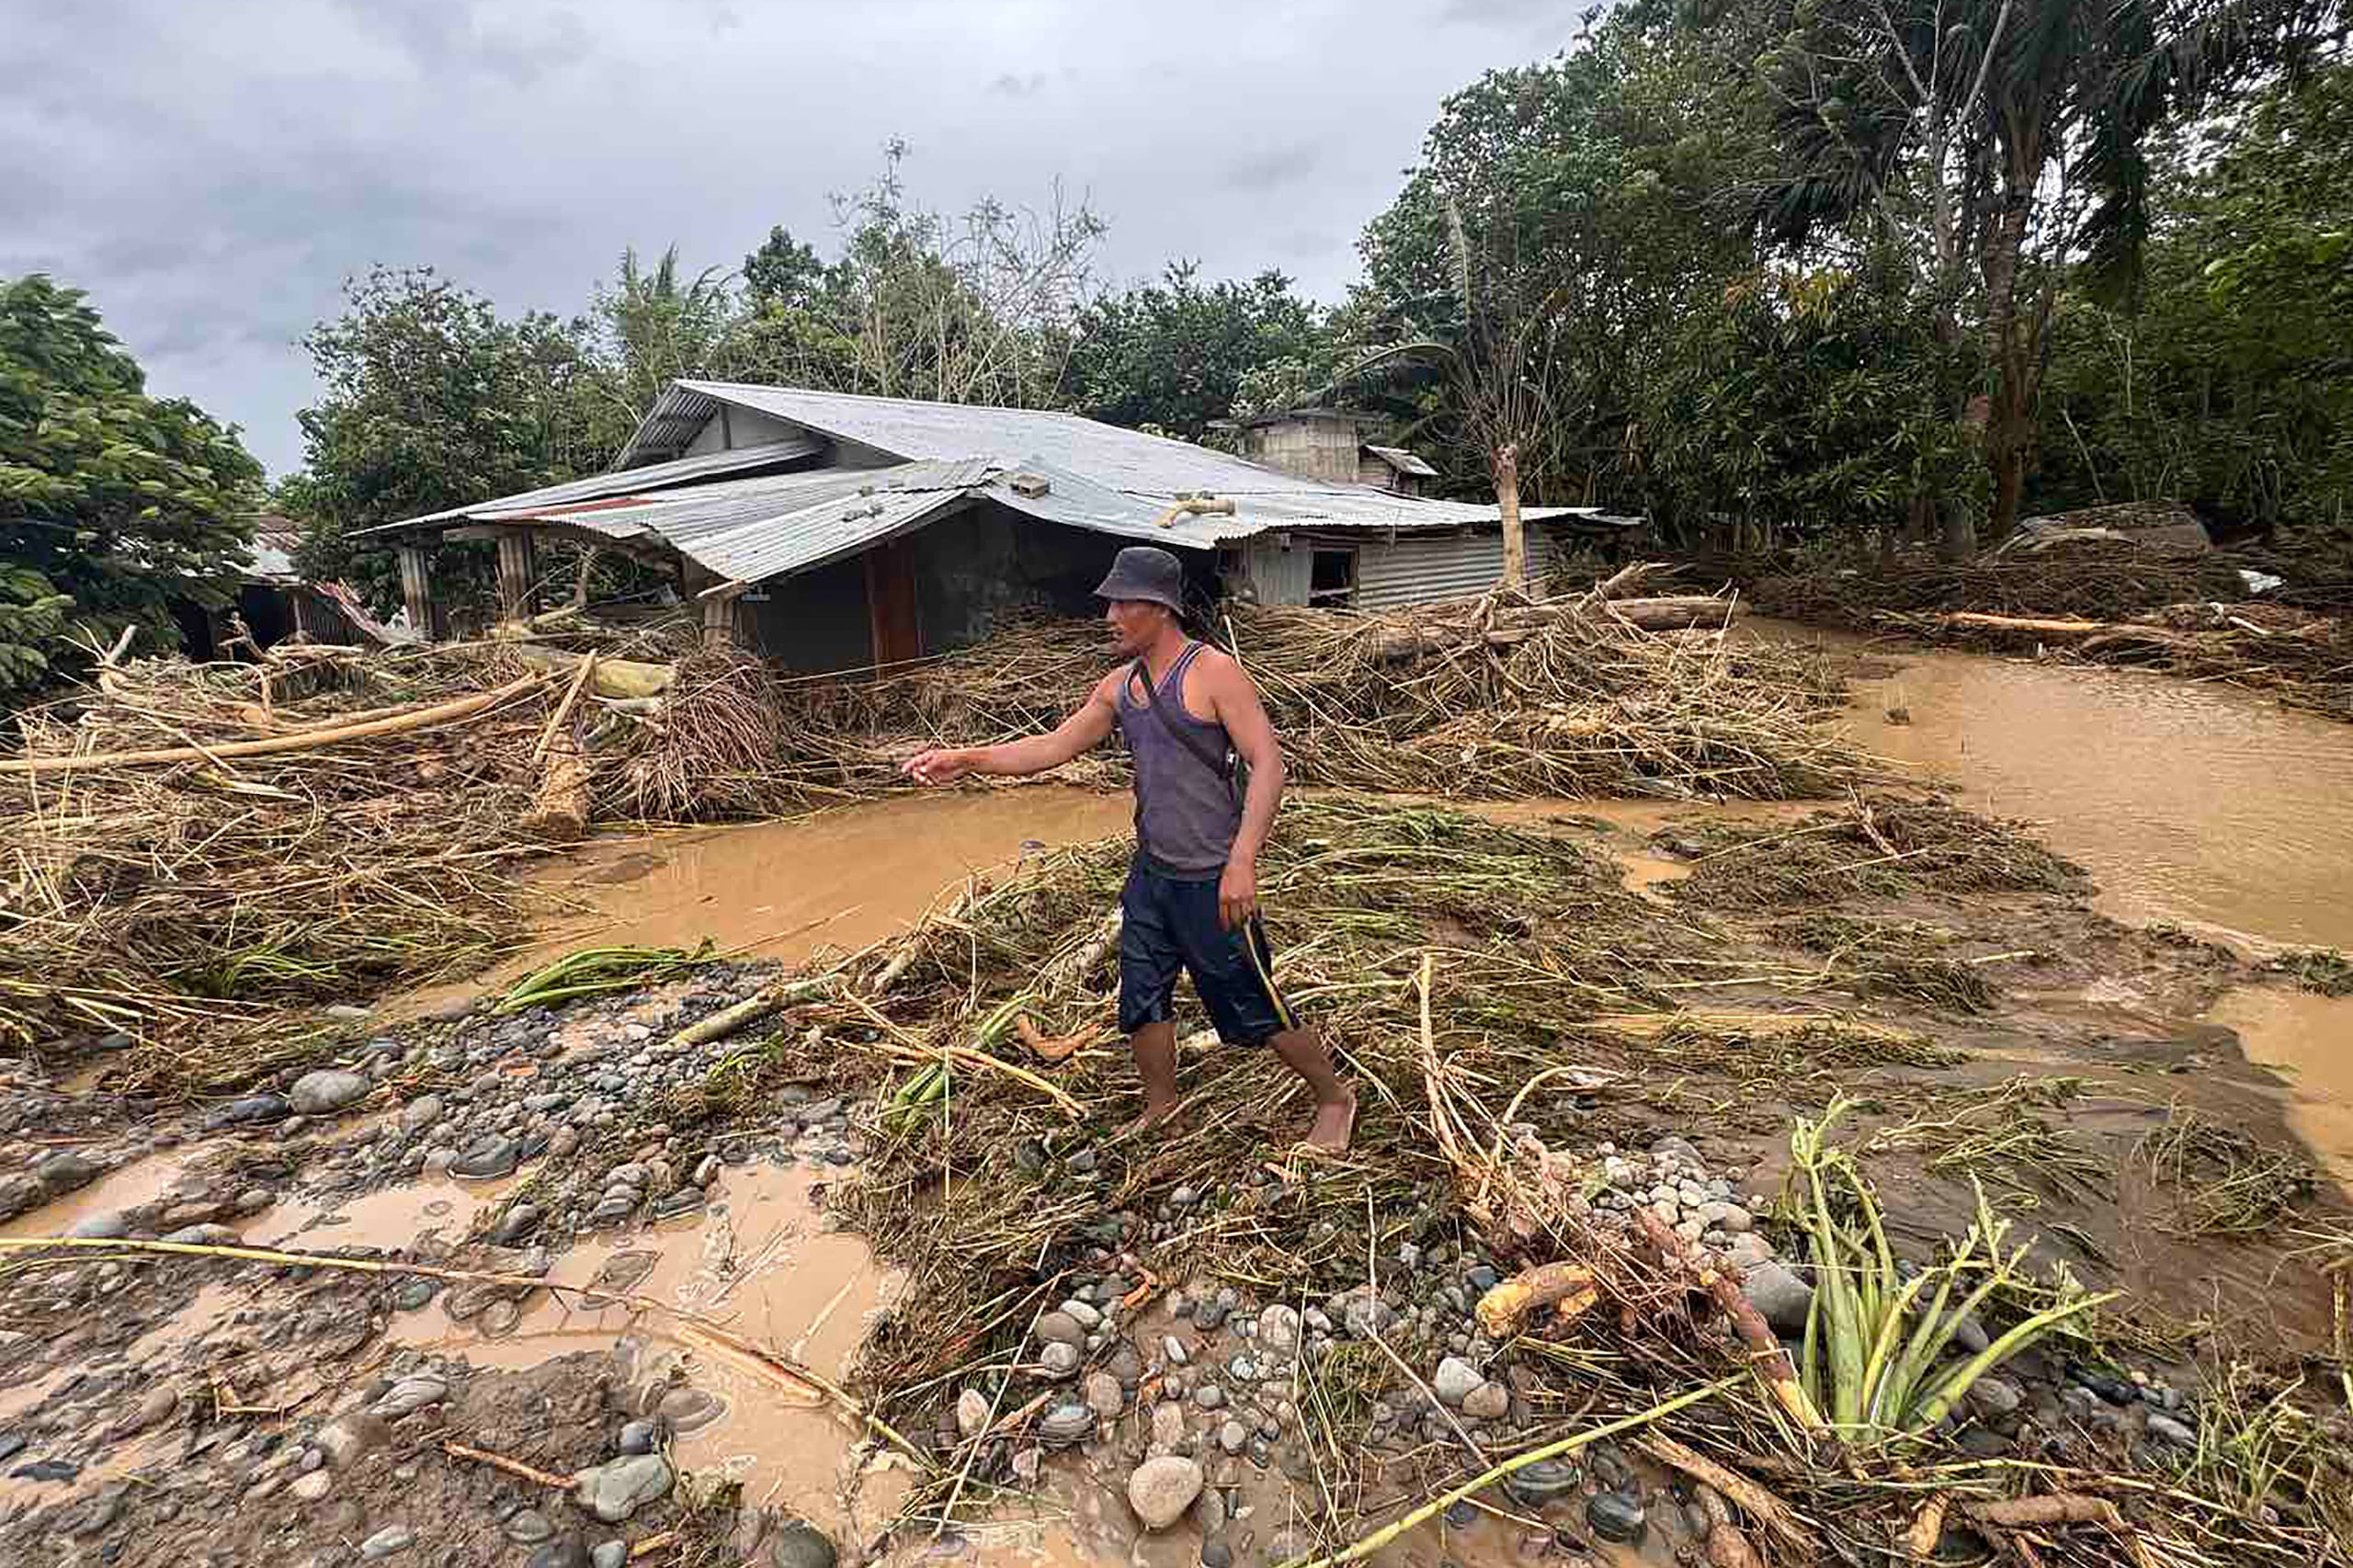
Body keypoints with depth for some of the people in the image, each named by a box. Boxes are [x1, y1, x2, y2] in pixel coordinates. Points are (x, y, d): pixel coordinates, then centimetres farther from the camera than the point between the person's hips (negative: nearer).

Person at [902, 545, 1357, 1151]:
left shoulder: (1213, 672, -15)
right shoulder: (1119, 686, 7)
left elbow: (1268, 764, -20)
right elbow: (1053, 746, 11)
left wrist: (1241, 862, -28)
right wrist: (968, 758, 1)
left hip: (1210, 880, -7)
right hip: (1149, 873, 7)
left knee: (1252, 1006, 5)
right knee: (1142, 995, 17)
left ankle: (1334, 1099, 29)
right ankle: (1160, 1108, 41)